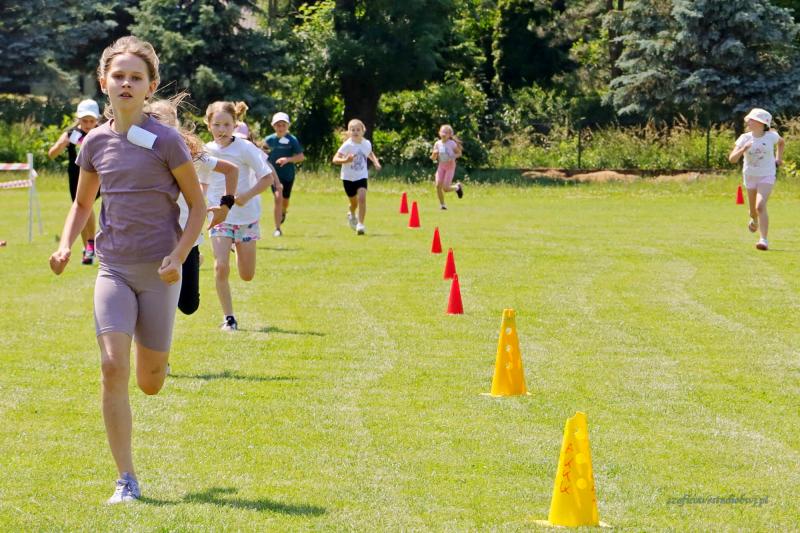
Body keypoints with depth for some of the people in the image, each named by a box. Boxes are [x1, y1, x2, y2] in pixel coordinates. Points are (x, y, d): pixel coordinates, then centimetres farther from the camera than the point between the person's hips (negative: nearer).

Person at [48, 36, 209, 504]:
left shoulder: (166, 141, -8)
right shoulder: (96, 143, 3)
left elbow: (198, 205, -1)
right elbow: (82, 203, 18)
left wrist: (178, 257, -13)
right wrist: (66, 246, 2)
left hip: (158, 272, -2)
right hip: (113, 270, 2)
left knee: (149, 382, 5)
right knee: (113, 367, -15)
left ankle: (155, 353, 46)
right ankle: (127, 480, -8)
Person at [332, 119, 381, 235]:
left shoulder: (367, 144, -5)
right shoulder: (347, 145, -18)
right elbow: (335, 159, -23)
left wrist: (375, 161, 2)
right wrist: (345, 160, -41)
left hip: (361, 176, 1)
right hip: (348, 177, -1)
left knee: (362, 198, -20)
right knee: (354, 202, 12)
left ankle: (360, 224, -15)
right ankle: (352, 215, 47)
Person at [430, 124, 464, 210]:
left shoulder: (452, 144, -12)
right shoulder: (437, 144, -2)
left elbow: (459, 153, 0)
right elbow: (433, 158, 4)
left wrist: (453, 157, -19)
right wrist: (434, 154, -19)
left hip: (450, 166, -3)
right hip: (441, 166, 3)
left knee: (445, 188, -10)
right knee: (438, 185, -12)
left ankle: (457, 187, 22)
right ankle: (442, 204, 6)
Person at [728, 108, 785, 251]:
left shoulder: (771, 136, -11)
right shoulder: (745, 138, -10)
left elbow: (781, 142, 15)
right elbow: (732, 159, -17)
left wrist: (779, 158, 8)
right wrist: (743, 149, -33)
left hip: (767, 176, -3)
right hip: (750, 176, 3)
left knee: (760, 206, -22)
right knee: (753, 210, 15)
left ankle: (764, 240, -21)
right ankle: (754, 220, 53)